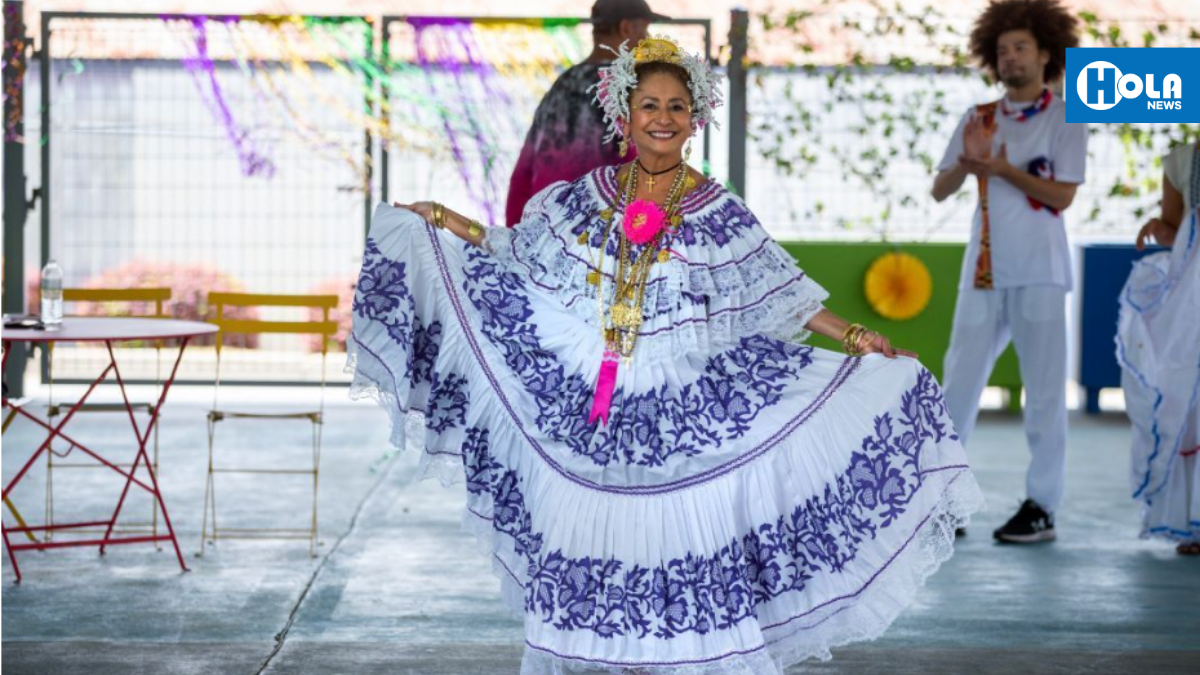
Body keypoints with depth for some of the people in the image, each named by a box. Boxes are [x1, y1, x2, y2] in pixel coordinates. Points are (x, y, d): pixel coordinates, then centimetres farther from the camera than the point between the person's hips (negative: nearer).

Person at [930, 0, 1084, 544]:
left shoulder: (1065, 119, 1)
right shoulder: (977, 120, 11)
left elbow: (1061, 196, -8)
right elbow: (940, 190, 6)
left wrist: (1000, 167, -16)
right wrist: (967, 162, -13)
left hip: (1038, 273, -4)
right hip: (983, 273, 4)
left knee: (1043, 390, -1)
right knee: (958, 384, 3)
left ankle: (1041, 508, 3)